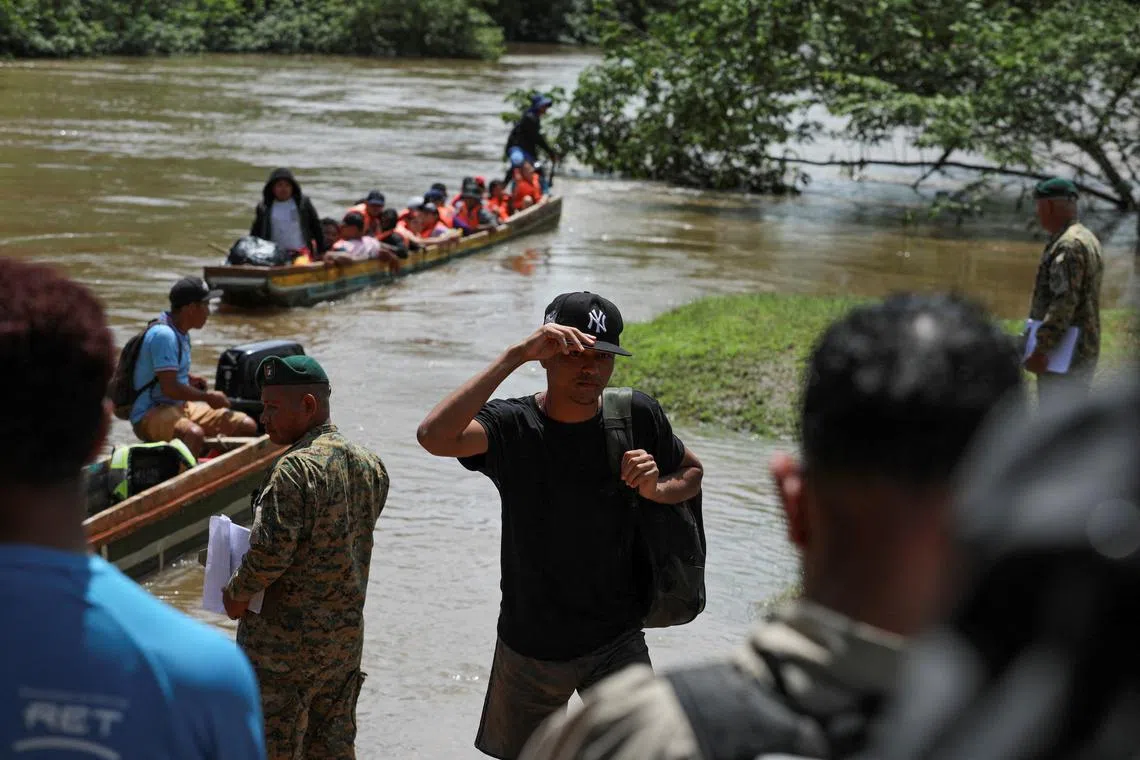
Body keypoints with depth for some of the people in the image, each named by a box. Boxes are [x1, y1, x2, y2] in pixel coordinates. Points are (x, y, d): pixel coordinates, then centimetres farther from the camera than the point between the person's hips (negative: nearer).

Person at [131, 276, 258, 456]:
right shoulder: (163, 335, -18)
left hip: (182, 407, 10)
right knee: (194, 434, -42)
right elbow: (169, 388, -23)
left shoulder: (180, 332, 13)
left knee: (248, 426, 0)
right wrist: (209, 397, -11)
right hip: (150, 414, -10)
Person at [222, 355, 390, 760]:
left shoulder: (296, 469, -20)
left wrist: (236, 594, -7)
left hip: (285, 639, -8)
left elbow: (270, 552, -23)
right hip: (346, 633, 8)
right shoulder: (369, 465, 5)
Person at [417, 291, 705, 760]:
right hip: (531, 647, -1)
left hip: (617, 643, 1)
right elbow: (434, 436, -38)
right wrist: (515, 356, -39)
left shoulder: (637, 417, -8)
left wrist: (656, 490, -13)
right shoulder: (512, 427, -17)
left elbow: (692, 471, 10)